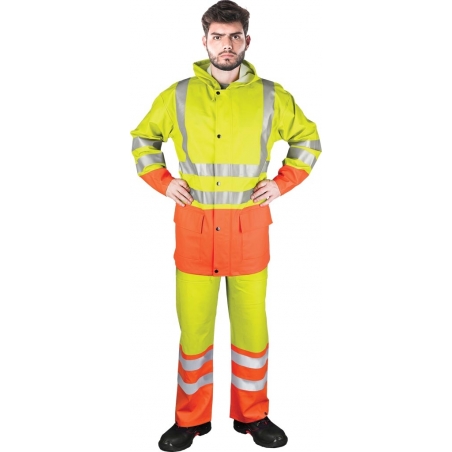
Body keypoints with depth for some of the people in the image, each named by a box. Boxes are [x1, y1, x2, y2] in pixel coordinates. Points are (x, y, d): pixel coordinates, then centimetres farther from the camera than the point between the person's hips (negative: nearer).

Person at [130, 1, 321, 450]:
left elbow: (308, 138, 15)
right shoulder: (177, 95, 4)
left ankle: (253, 415, 29)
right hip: (194, 225, 0)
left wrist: (283, 182, 4)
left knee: (251, 323, 8)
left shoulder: (271, 96, 2)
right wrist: (163, 181, 5)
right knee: (193, 325, 7)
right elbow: (142, 139, 18)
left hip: (248, 227, 0)